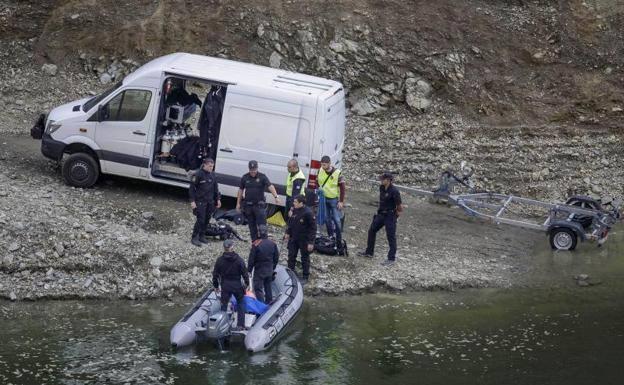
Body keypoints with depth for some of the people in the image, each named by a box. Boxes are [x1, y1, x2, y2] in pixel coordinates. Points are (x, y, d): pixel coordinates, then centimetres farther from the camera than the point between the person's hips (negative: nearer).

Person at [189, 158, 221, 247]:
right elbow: (192, 188, -9)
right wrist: (192, 201, -13)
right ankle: (194, 238, 0)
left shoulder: (213, 175, 8)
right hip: (200, 201, -6)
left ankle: (202, 236, 22)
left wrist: (218, 199, 14)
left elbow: (216, 188, 18)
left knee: (207, 219, 9)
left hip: (210, 202, 6)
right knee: (200, 219, -9)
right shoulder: (198, 174, -11)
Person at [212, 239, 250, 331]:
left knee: (223, 305, 11)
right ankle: (241, 325, 12)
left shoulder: (219, 260, -5)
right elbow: (244, 273, -5)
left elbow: (215, 274, 2)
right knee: (241, 304, 16)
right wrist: (247, 284, 9)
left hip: (225, 286, 1)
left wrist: (216, 286, 14)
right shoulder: (238, 260, -10)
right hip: (237, 285, -1)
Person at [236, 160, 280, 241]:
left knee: (262, 224, -8)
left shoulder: (262, 177, -5)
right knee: (252, 225, 9)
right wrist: (238, 203, 11)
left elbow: (270, 186, -17)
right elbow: (241, 190, 12)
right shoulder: (245, 178, 4)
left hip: (259, 205, -3)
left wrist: (276, 197, -33)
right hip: (248, 205, 3)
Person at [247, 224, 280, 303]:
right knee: (268, 286, 23)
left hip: (259, 271, -5)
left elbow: (251, 259, -14)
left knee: (258, 288, 3)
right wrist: (273, 268, 21)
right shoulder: (272, 244, -4)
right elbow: (276, 258, 7)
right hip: (269, 270, 5)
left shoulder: (256, 245, -20)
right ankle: (269, 300, 34)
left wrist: (249, 270, -2)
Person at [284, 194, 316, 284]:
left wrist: (311, 242, -18)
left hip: (304, 240, -6)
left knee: (305, 258, 8)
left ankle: (305, 277, 22)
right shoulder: (294, 210, -4)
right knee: (291, 256, 14)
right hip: (293, 238, 6)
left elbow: (313, 228, -18)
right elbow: (290, 222, 14)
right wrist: (287, 233, 9)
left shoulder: (308, 213, -23)